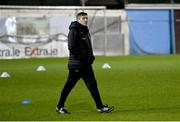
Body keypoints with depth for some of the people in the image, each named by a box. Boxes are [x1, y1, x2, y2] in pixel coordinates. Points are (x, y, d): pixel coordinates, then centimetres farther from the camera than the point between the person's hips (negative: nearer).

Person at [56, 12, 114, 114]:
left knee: (92, 85, 6)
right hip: (77, 64, -9)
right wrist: (79, 58, -19)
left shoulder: (85, 30, 16)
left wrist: (91, 57, 12)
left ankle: (100, 107, 8)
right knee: (69, 85, -1)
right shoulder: (74, 31, -12)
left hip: (86, 64, 9)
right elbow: (71, 47, -20)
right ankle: (60, 106, 10)